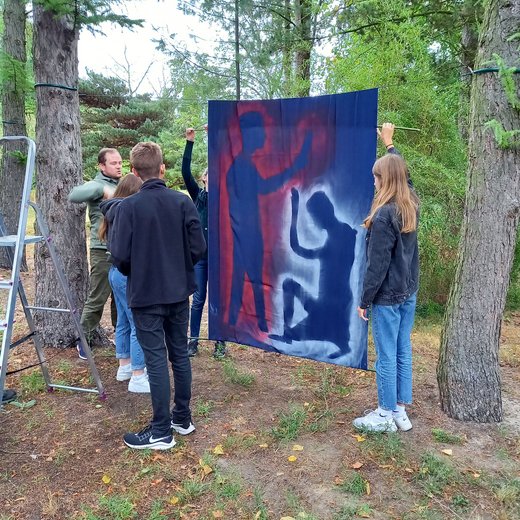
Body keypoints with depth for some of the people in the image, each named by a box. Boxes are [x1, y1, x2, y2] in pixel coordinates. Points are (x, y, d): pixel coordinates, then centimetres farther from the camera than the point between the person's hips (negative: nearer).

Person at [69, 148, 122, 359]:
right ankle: (83, 341, 16)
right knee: (96, 300, 0)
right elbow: (73, 196, -27)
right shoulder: (96, 185, -8)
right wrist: (102, 189, -28)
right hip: (103, 252, -7)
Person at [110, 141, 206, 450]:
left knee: (156, 360, 3)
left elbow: (120, 256, -13)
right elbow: (199, 248, -5)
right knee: (180, 355, 15)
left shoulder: (129, 207, -13)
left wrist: (134, 274, 8)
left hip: (146, 295, -3)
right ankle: (183, 418, 28)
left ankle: (162, 432, 13)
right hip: (179, 292, 4)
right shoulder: (183, 202, -5)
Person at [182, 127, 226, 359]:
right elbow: (185, 171, -2)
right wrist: (189, 142, -9)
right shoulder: (197, 195, 9)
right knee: (198, 299, 8)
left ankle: (220, 342, 15)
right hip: (198, 254, 2)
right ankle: (193, 340, 17)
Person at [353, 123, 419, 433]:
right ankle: (401, 411, 24)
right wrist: (390, 144, 38)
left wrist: (365, 301, -10)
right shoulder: (412, 204, 4)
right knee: (403, 351, 14)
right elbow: (404, 175, 26)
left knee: (386, 356, 2)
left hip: (388, 296, -8)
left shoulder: (384, 215, -19)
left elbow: (377, 265, -18)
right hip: (409, 292, 8)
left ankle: (386, 416, 14)